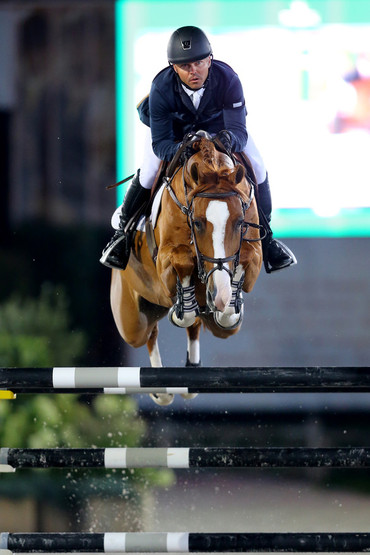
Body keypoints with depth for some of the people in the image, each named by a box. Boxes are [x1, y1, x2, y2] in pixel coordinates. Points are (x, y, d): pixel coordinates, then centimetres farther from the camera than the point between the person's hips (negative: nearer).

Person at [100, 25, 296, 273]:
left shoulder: (227, 80, -38)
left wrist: (230, 139, -66)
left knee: (256, 168, -13)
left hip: (217, 124, 1)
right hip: (171, 125, -1)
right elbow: (160, 143, -35)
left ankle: (265, 237, 9)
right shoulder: (161, 88, -38)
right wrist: (183, 149, -58)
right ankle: (123, 232, 6)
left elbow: (238, 129, -40)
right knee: (149, 172, -22)